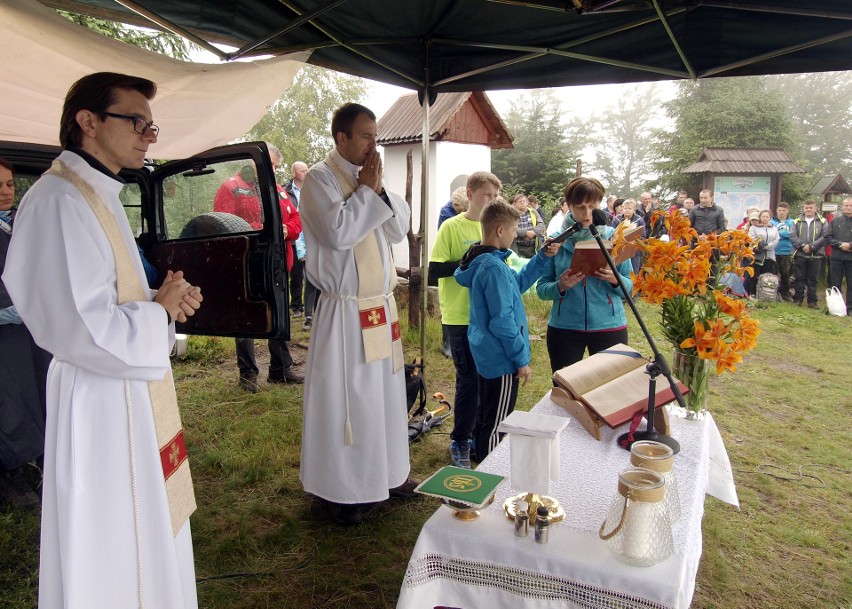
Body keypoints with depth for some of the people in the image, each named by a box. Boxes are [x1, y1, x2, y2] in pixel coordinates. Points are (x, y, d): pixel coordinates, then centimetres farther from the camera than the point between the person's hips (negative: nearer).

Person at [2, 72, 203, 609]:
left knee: (150, 535, 23)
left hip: (133, 395, 10)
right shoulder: (59, 202, -20)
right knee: (111, 556, 7)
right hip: (101, 402, -10)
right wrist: (160, 310, -12)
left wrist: (166, 301, 2)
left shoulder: (99, 197, 12)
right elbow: (84, 330, -27)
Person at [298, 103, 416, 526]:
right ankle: (337, 488, 19)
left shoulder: (369, 175, 12)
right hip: (344, 311, -7)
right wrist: (366, 190, -12)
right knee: (343, 399, 2)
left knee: (386, 392, 16)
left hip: (382, 307, 7)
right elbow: (338, 232, -23)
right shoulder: (319, 178, -9)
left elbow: (399, 229, 7)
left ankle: (386, 472, 33)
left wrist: (379, 189, -6)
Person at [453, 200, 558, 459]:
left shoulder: (480, 261, 6)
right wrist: (522, 360, -17)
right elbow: (502, 322, -25)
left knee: (485, 417, 25)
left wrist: (542, 257, 11)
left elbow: (518, 283, 19)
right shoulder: (494, 268, -25)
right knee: (496, 427, 3)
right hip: (502, 359, -11)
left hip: (486, 355, 11)